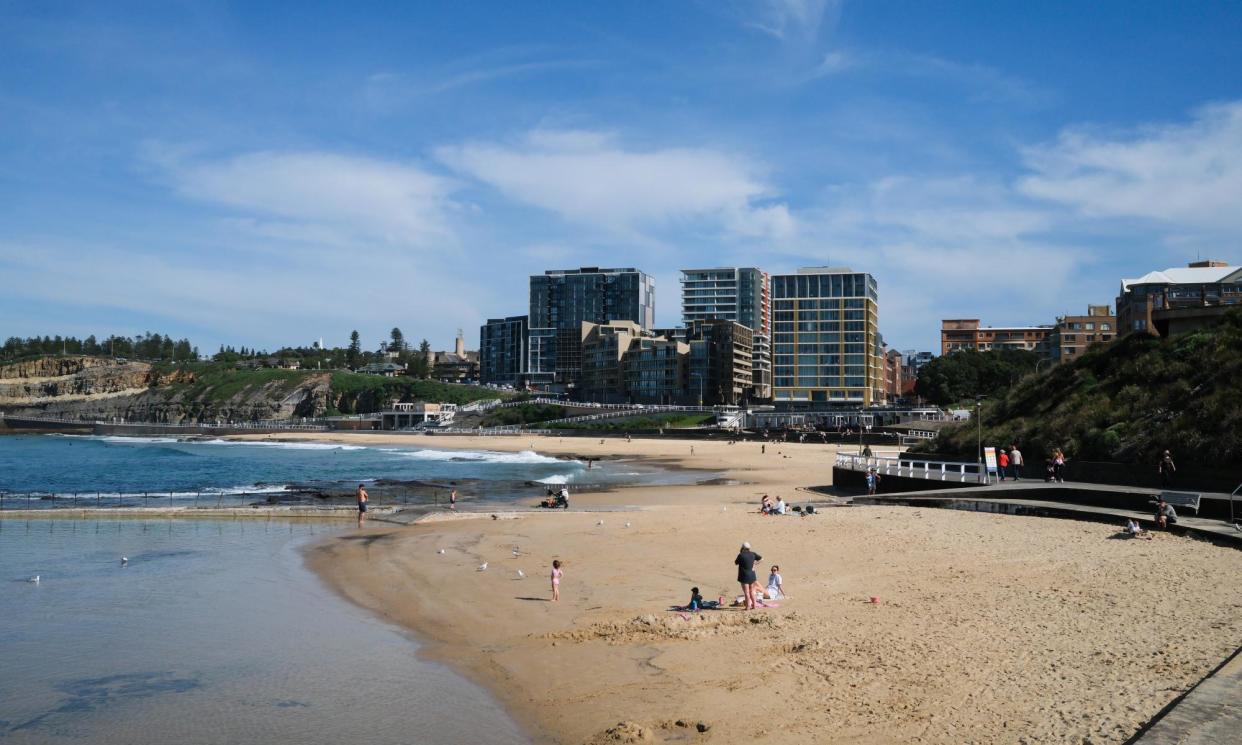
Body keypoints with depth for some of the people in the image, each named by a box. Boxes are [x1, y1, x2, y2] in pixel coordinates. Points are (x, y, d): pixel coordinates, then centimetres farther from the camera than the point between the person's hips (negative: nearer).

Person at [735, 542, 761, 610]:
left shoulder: (741, 555, -14)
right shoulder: (752, 554, 2)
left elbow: (736, 563, 1)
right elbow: (761, 559, 12)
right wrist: (754, 564, 8)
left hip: (744, 576, -6)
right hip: (752, 575, 6)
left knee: (746, 592, -2)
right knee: (751, 591, 17)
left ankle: (748, 606, -2)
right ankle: (754, 605, 18)